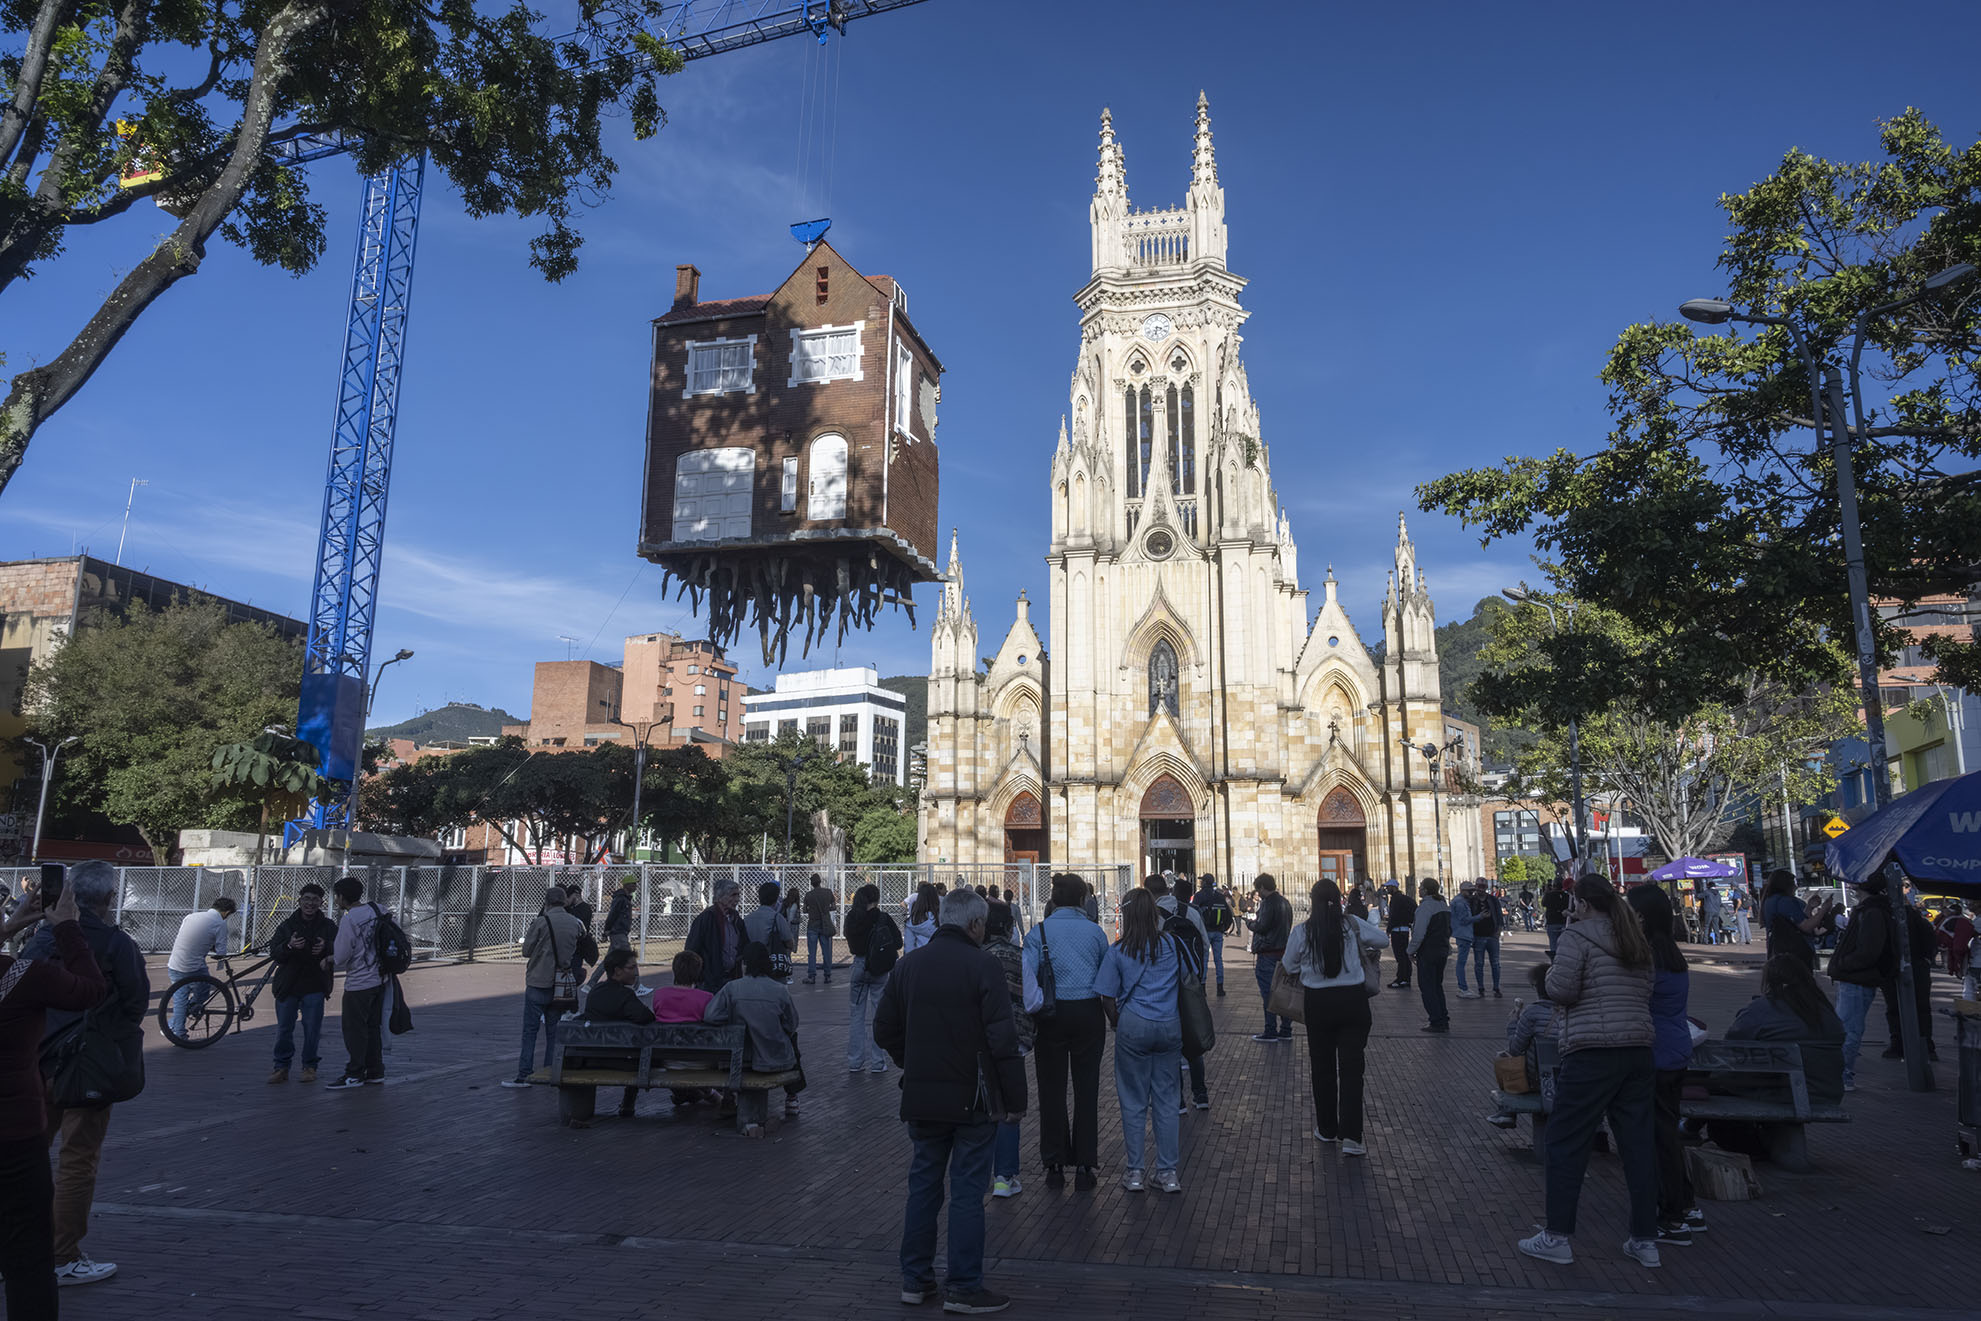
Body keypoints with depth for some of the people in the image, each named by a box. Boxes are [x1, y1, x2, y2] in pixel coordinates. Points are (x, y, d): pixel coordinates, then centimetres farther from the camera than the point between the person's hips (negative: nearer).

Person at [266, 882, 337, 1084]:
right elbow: (274, 952, -3)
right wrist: (289, 946, -24)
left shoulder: (329, 927, 3)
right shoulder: (287, 925, 6)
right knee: (284, 1028, 5)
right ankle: (281, 1067, 18)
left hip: (314, 986, -1)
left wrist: (326, 948, -25)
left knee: (312, 1028, 2)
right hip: (287, 985, 1)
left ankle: (310, 1066, 15)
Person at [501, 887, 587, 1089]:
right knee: (553, 1030, 12)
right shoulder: (575, 923, 2)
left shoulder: (541, 922, -12)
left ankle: (524, 1075, 3)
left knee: (530, 1030, 3)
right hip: (560, 984, 4)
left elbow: (526, 951, -6)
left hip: (538, 983, -4)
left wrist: (529, 934, 12)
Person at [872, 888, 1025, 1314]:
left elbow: (884, 1029, 10)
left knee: (923, 1184, 16)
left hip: (921, 1098, 5)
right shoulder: (983, 966, -14)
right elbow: (1003, 1040, -17)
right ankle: (963, 1288, 11)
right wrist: (1015, 1097, -8)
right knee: (967, 1191, 4)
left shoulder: (908, 964, 4)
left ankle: (915, 1279, 25)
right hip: (973, 1099, -5)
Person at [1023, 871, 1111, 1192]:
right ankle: (1084, 1167, 11)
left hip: (1052, 1016, -1)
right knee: (1086, 1090, 8)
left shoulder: (1039, 931, -4)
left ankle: (1055, 1166, 15)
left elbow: (1027, 972, -14)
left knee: (1052, 1091, 9)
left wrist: (1032, 1010, -10)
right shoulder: (1095, 931, 1)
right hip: (1089, 1014, 1)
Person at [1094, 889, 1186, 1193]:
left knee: (1133, 1101, 8)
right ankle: (1168, 1173, 14)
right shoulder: (1174, 945, 1)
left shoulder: (1117, 951, -5)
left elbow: (1108, 999, -4)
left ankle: (1135, 1172, 14)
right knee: (1166, 1099, 10)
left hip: (1133, 1027, -2)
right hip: (1170, 1027, 2)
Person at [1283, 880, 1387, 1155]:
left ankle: (1327, 1129, 27)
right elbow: (1382, 939, 10)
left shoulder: (1301, 932, -8)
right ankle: (1351, 1137, -2)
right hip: (1353, 1001, 0)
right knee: (1351, 1069, 3)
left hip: (1318, 1003, 0)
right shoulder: (1353, 924, -7)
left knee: (1323, 1068, 15)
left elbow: (1290, 967, 4)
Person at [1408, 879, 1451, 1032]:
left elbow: (1419, 933, -20)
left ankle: (1437, 1023, -2)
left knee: (1427, 988, -1)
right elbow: (1449, 929, 20)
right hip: (1443, 951, 9)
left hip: (1427, 952, -9)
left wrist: (1411, 950, -9)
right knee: (1437, 986, 17)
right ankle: (1444, 1022, 19)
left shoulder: (1425, 907, -17)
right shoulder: (1443, 905, 11)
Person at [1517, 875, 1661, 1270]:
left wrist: (1551, 974, 5)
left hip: (1592, 1053, -7)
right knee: (1638, 1142, 11)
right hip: (1638, 1050, 7)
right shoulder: (1636, 941, 15)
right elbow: (1645, 993, 21)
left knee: (1566, 1142, 1)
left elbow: (1560, 990, -15)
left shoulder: (1577, 936, -9)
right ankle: (1645, 1240, 17)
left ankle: (1557, 1236, 5)